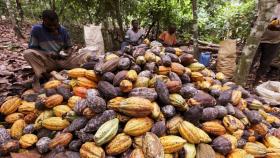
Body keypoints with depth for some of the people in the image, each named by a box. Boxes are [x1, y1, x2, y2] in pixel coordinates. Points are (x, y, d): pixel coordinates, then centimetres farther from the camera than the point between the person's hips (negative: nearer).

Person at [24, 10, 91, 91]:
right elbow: (31, 48, -5)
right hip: (47, 62, -2)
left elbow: (69, 47, 10)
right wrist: (47, 54, -23)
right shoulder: (36, 29, -6)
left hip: (63, 60, 2)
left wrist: (68, 53, -14)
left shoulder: (63, 30, 1)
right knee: (27, 53, -31)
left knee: (87, 56, -20)